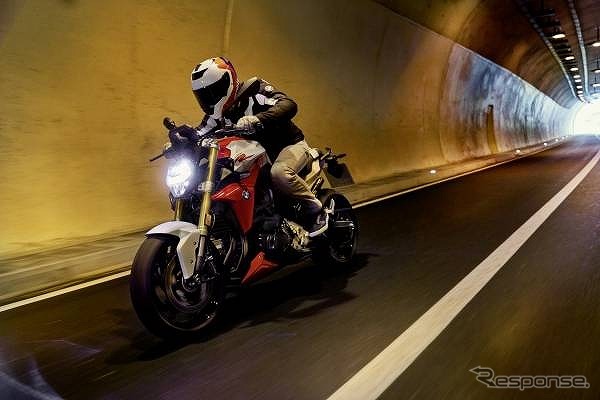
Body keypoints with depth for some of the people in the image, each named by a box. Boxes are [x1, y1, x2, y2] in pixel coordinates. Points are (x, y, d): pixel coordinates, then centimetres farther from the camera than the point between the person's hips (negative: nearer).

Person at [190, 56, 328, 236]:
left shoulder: (253, 90, -16)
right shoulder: (218, 113, 6)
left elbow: (289, 105, -31)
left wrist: (258, 119, -49)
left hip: (290, 145, -8)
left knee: (279, 172, -39)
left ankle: (315, 208, -17)